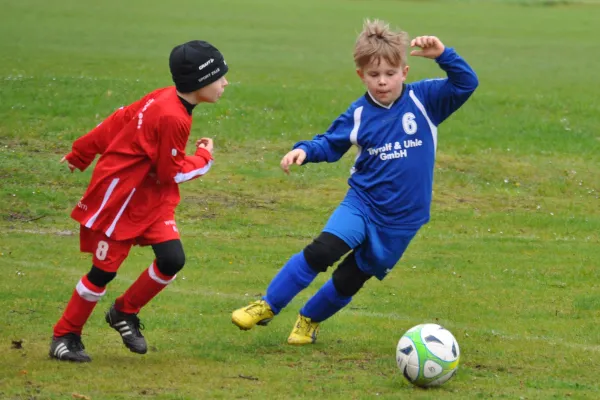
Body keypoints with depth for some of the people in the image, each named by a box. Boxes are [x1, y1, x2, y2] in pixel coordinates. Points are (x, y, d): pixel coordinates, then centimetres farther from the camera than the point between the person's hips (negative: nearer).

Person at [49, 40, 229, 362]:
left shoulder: (165, 98, 1)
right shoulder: (173, 118, -27)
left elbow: (119, 121, 10)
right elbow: (173, 172, -19)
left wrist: (81, 154, 20)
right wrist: (203, 158, -1)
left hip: (151, 197, 9)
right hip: (122, 197, -9)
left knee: (172, 260, -4)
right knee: (105, 269, -1)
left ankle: (125, 313, 17)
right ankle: (65, 336, 14)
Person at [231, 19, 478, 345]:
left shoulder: (424, 100, -7)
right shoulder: (359, 114, -4)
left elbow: (466, 84, -14)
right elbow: (330, 144, 6)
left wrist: (443, 55, -28)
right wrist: (305, 150, -13)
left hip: (402, 220, 0)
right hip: (362, 203, 0)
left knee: (349, 280, 7)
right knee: (321, 250, -23)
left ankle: (309, 320, 35)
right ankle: (267, 306, -8)